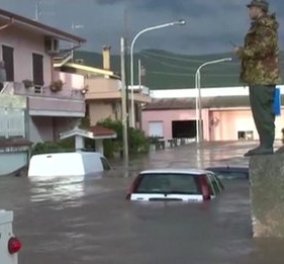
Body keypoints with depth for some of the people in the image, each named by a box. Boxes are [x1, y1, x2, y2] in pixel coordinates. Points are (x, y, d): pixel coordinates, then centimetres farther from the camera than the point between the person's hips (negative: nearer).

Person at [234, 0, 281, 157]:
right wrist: (243, 52, 8)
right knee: (262, 111, 11)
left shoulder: (266, 27, -12)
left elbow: (261, 48, -22)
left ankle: (266, 146, -10)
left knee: (262, 111, -11)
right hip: (259, 75, 11)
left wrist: (242, 51, -10)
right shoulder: (260, 26, 20)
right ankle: (265, 145, 15)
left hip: (262, 76, -11)